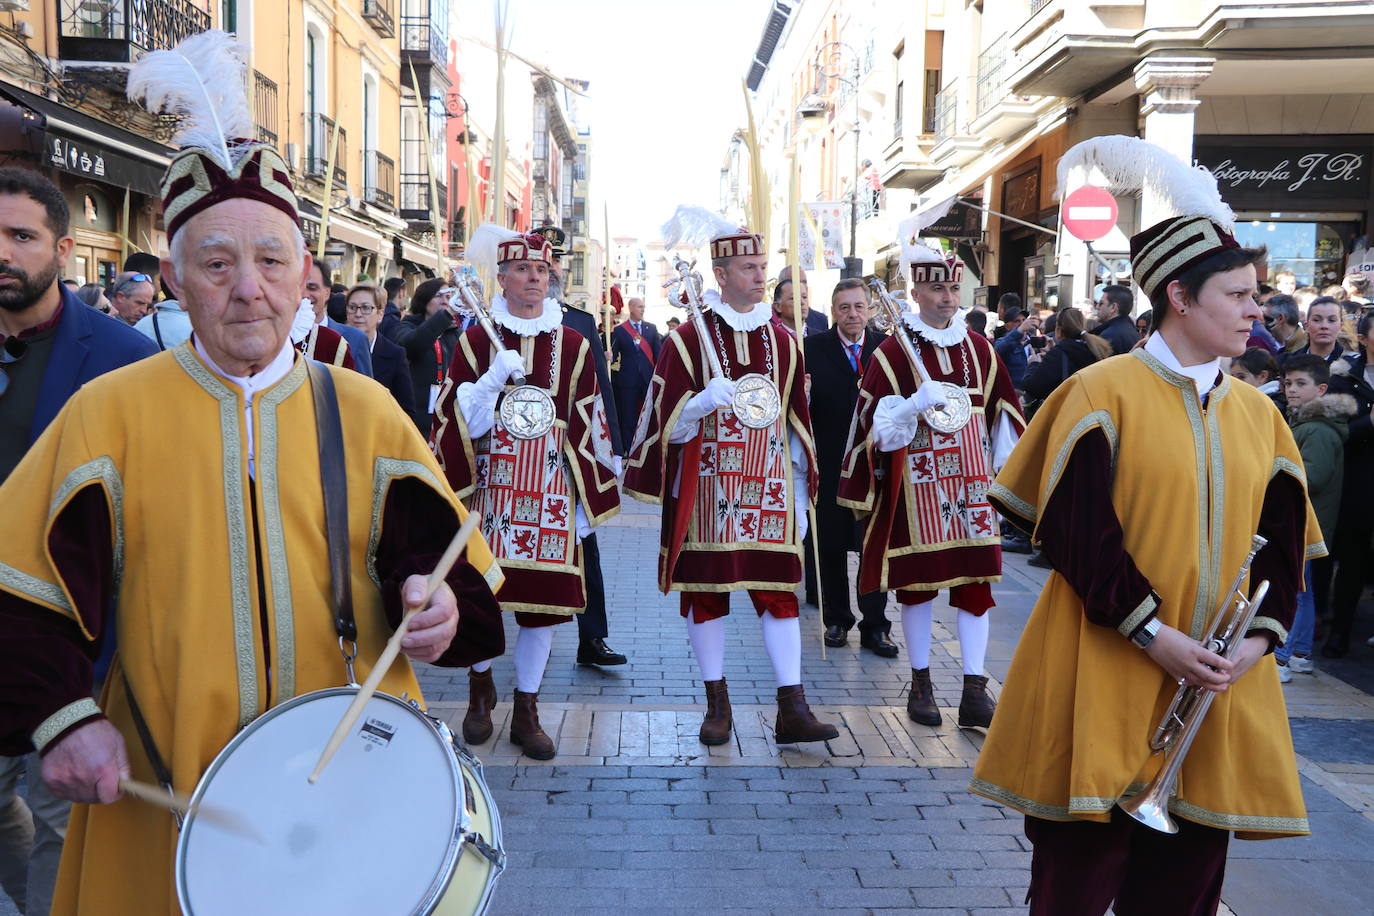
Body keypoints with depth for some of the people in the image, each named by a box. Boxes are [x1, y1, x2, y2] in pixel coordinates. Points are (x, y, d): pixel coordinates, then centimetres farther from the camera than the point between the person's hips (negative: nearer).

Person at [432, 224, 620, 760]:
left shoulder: (574, 346, 6)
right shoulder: (474, 342, 4)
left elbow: (589, 430, 7)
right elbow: (455, 423, 0)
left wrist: (588, 500, 5)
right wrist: (493, 380, -16)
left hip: (551, 496, 1)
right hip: (488, 491, -1)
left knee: (546, 600, 2)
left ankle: (526, 711, 16)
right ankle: (480, 689, 31)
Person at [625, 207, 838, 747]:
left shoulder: (783, 342, 10)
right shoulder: (688, 339, -1)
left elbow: (798, 423, 13)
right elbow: (669, 426, -3)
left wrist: (800, 497, 10)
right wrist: (707, 401, -22)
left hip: (770, 489, 3)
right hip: (706, 489, -2)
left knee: (780, 590, -1)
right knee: (705, 590, 4)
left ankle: (792, 710, 2)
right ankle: (717, 704, 18)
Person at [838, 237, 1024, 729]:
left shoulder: (980, 349, 10)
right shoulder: (892, 352, -2)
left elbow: (1004, 418, 15)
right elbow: (879, 428, -6)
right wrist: (916, 404, -23)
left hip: (971, 482, 3)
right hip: (916, 486, -3)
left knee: (976, 581, -1)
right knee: (916, 582, 5)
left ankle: (975, 690, 4)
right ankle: (921, 683, 18)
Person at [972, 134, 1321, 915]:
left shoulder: (1259, 415, 10)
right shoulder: (1103, 392, -6)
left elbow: (1284, 544, 9)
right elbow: (1077, 531, -13)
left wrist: (1259, 639, -6)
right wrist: (1153, 634, -17)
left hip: (1221, 687, 5)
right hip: (1106, 678, -5)